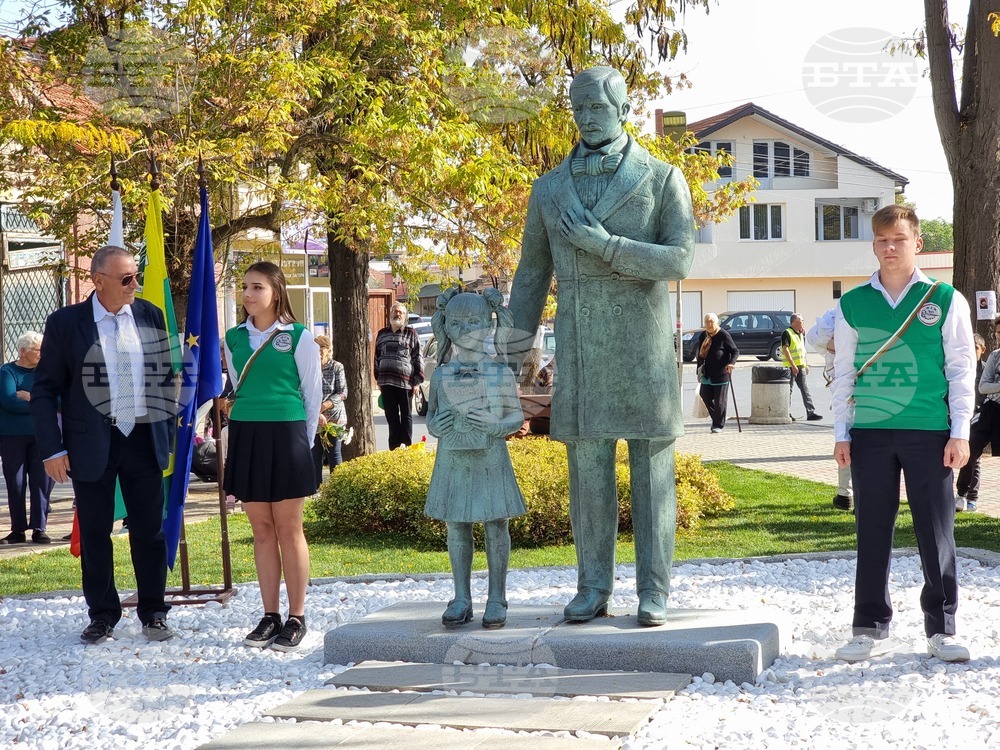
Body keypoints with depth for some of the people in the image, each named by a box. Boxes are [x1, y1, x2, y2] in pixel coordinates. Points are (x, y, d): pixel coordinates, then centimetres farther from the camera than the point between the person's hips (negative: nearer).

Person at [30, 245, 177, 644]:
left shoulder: (151, 316, 5)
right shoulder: (65, 323, -4)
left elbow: (167, 376, 13)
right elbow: (44, 389, -1)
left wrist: (168, 431, 7)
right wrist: (52, 449, -7)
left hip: (144, 440, 2)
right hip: (91, 444, -2)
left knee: (150, 531, 7)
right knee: (94, 533, 6)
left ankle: (153, 613, 18)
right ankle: (102, 615, 19)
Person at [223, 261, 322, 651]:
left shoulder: (298, 336, -3)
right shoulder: (234, 338, 9)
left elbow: (313, 390, 2)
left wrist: (304, 439, 3)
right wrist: (250, 424, 13)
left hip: (286, 435, -4)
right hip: (245, 436, 4)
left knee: (289, 529, 0)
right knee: (262, 530, 7)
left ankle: (296, 618, 6)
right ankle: (270, 616, 14)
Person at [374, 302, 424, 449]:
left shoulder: (411, 334, 4)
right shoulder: (382, 334, 14)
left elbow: (418, 358, 1)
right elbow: (377, 357, 18)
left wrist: (417, 381, -5)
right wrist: (378, 379, 13)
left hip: (405, 381, -3)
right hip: (386, 382, 3)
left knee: (406, 415, 3)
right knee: (391, 416, 7)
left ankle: (406, 446, 7)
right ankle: (394, 447, 13)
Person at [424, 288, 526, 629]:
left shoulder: (501, 373, -2)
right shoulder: (441, 375, 4)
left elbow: (517, 414, 2)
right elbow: (430, 415, 14)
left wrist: (496, 426, -18)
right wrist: (433, 425, -10)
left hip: (490, 460, -2)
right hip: (452, 461, 2)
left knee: (495, 526, 1)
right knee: (456, 527, 6)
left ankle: (496, 598, 11)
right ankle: (461, 599, 15)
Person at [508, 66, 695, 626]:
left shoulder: (663, 179, 0)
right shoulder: (550, 189, 9)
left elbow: (680, 260, -11)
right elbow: (532, 272, 15)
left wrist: (604, 245, -19)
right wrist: (515, 349, 11)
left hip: (645, 347, -2)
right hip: (580, 354, 3)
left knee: (652, 467, 1)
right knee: (588, 470, 4)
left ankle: (653, 592, 7)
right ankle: (594, 587, 12)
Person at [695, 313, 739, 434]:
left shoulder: (724, 335, -8)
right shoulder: (703, 336, 11)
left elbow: (735, 351, -7)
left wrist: (731, 363, -25)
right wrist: (699, 371, 18)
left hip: (721, 373, -6)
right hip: (707, 373, 6)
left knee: (720, 400, -2)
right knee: (705, 397, 7)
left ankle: (718, 425, 8)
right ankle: (715, 418, 27)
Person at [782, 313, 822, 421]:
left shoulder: (800, 334, 17)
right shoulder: (787, 333, -10)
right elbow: (785, 349, -18)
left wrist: (806, 365, 19)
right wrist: (793, 365, -22)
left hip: (801, 367, 8)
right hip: (790, 366, -8)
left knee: (805, 390, 4)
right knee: (789, 390, -3)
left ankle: (811, 412, 3)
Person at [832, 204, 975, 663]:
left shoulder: (945, 300, 3)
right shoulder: (853, 304, 8)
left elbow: (961, 370, 3)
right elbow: (844, 372, 12)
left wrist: (959, 432, -3)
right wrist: (841, 433, 7)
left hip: (930, 433, -1)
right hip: (870, 433, 2)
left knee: (936, 531, 2)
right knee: (872, 531, 5)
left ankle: (941, 628, 13)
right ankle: (871, 628, 13)